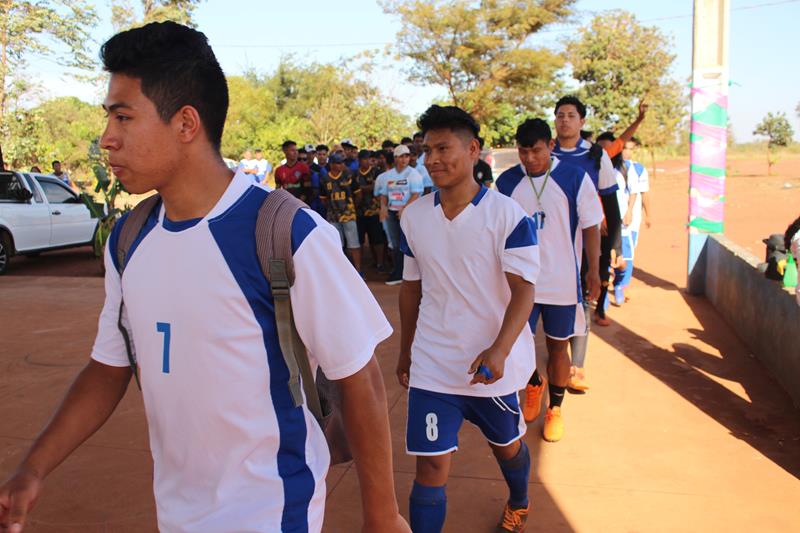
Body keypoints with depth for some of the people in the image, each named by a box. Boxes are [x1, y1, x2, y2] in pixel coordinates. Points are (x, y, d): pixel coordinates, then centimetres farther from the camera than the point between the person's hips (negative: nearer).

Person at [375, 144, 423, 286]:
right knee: (395, 244, 9)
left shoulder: (413, 174, -3)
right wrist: (383, 207, -3)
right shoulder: (388, 175, 13)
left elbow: (416, 194, -11)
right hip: (392, 212, 5)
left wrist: (404, 208, -21)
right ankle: (397, 274, 16)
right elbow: (383, 194, 16)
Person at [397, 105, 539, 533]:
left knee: (507, 446, 21)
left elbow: (523, 290, -15)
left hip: (493, 364, -1)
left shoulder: (508, 215, -13)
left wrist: (499, 350, -30)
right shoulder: (414, 216, 0)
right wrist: (406, 351, 15)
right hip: (432, 365, 2)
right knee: (430, 465, -2)